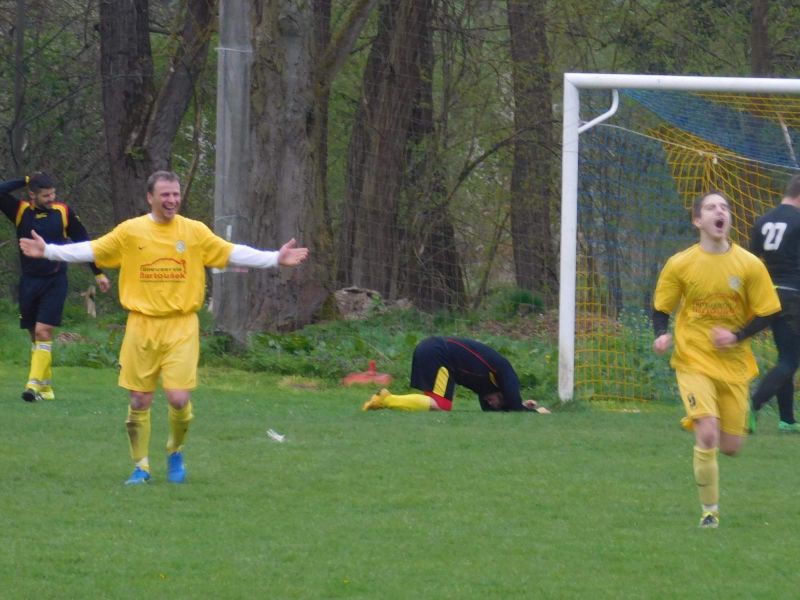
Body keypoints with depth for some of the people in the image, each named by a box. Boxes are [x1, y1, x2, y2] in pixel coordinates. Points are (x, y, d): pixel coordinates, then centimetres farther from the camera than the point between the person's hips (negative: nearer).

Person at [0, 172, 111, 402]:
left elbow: (83, 243, 8)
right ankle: (46, 387, 15)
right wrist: (26, 181, -9)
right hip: (29, 281, 3)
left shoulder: (63, 212, -2)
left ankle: (35, 385, -20)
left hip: (55, 282, -3)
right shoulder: (20, 211, -1)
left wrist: (98, 273, 10)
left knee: (43, 331, -15)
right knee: (35, 335, 7)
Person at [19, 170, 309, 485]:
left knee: (179, 398, -10)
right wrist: (48, 251, -2)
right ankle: (141, 467, 16)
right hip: (142, 326, 1)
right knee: (139, 400, 3)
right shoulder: (130, 231, 2)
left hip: (181, 327, -1)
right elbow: (91, 250, 5)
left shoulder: (195, 232, 3)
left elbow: (232, 253, 5)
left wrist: (276, 258, -2)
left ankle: (175, 452, 18)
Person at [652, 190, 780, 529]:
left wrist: (737, 336, -15)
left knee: (730, 447, 4)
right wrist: (661, 335, -15)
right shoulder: (680, 265, -5)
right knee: (707, 435, -19)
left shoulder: (750, 266, -4)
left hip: (734, 364, 2)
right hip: (694, 362, -2)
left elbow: (766, 314, 1)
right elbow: (661, 309, 6)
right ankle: (710, 510, -3)